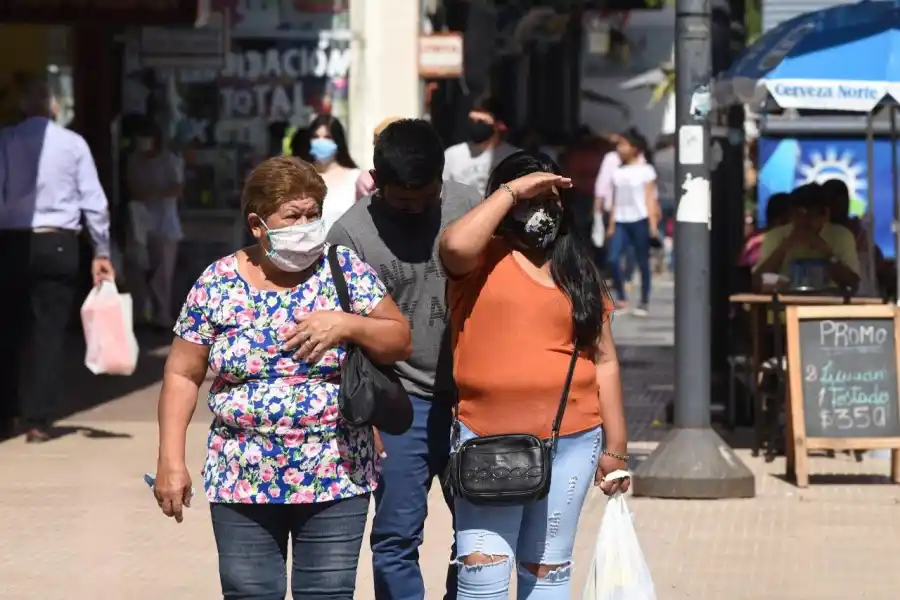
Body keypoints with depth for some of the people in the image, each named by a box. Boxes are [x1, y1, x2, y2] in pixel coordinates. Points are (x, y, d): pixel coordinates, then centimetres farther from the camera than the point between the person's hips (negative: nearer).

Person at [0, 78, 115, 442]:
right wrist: (101, 252, 7)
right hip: (58, 244, -1)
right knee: (49, 331, 2)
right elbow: (94, 201, 0)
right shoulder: (73, 143, 0)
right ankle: (38, 421, -3)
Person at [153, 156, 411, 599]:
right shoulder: (218, 283, -2)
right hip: (242, 483, 0)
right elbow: (183, 374, 2)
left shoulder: (344, 270, -2)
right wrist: (171, 461, -3)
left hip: (335, 478, 0)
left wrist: (346, 325, -18)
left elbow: (399, 341, 0)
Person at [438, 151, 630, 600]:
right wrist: (511, 191, -14)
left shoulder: (578, 272, 11)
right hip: (486, 439, -3)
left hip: (569, 442, 3)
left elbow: (604, 360, 12)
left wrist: (615, 447, 9)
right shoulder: (482, 258, 1)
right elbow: (455, 245, -24)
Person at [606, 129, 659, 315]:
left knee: (642, 262, 1)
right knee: (612, 258, -12)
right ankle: (621, 296, -2)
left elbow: (650, 198, -3)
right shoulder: (617, 172, 12)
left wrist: (653, 224, -10)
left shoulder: (645, 170, 0)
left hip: (639, 220, -4)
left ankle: (644, 302, 8)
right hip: (621, 221, 4)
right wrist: (611, 225, 10)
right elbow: (615, 201, 14)